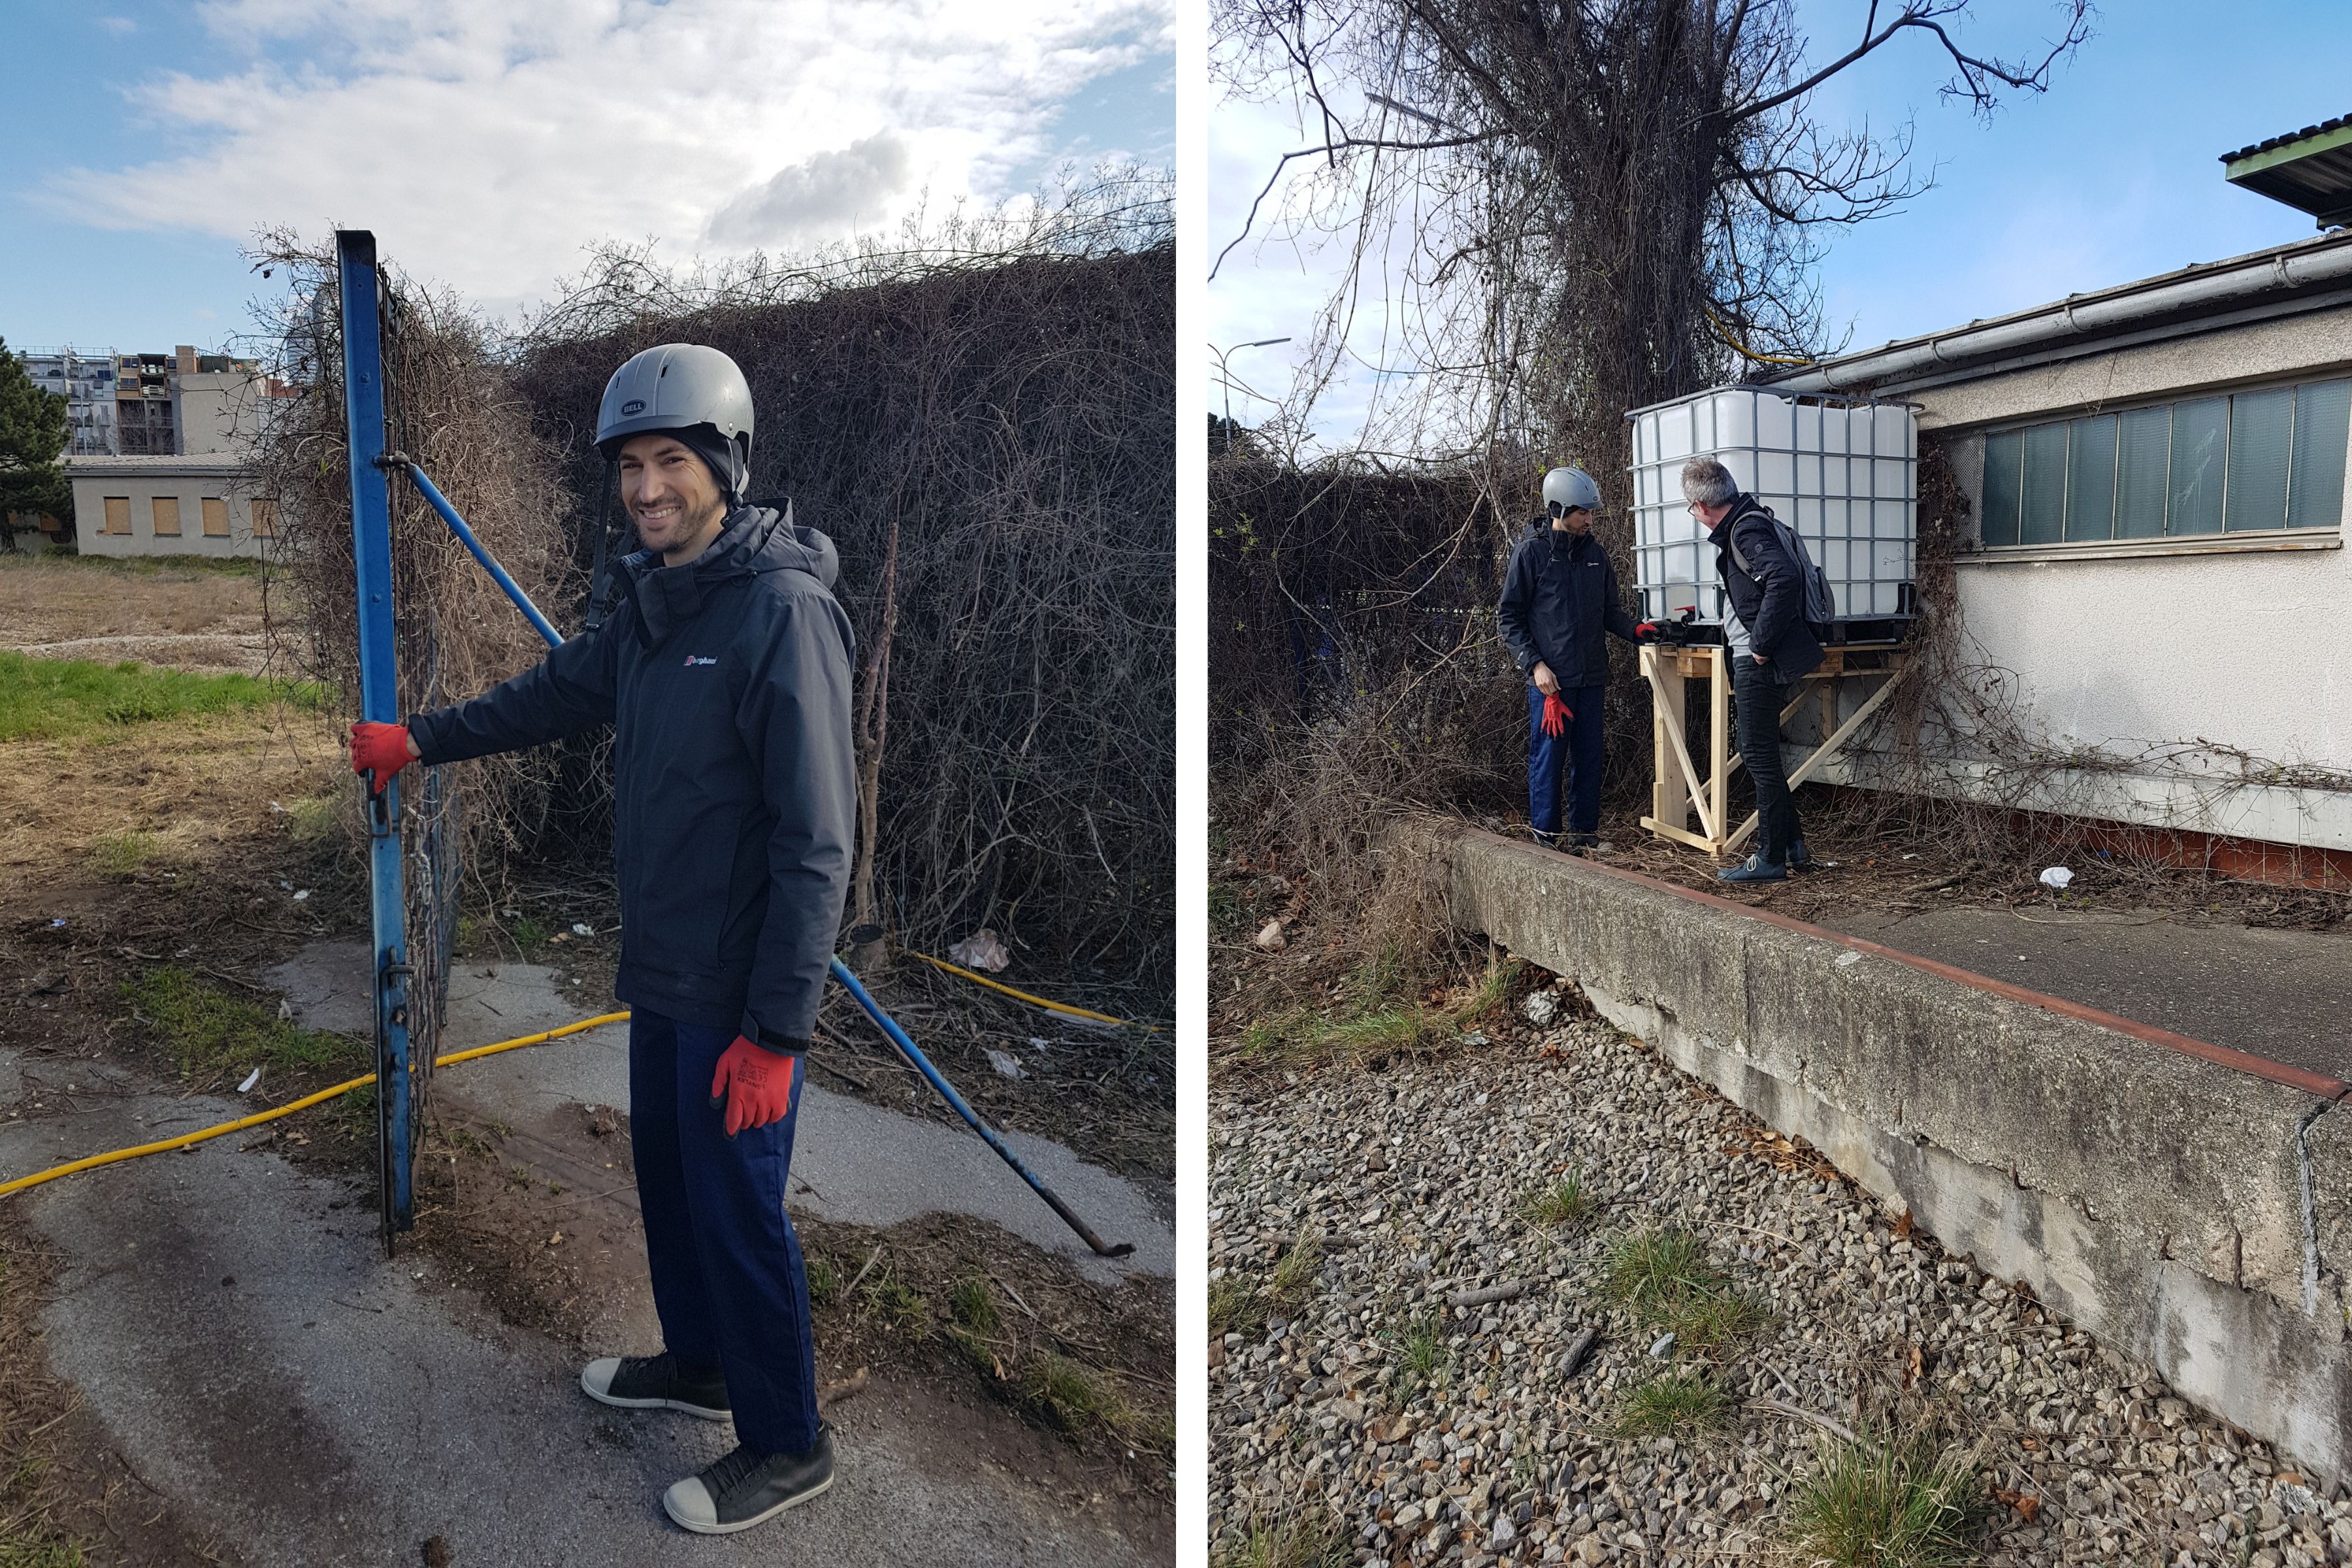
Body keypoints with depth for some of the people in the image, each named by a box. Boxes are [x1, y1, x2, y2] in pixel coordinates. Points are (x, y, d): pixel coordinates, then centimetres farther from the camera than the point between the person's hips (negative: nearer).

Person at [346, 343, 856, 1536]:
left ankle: (787, 1445, 24)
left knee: (737, 1212, 4)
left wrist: (776, 1029, -24)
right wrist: (419, 739, 28)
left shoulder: (784, 611, -22)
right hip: (662, 972, 9)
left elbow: (815, 842, -24)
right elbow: (561, 690, 26)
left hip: (739, 995, -9)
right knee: (666, 1179, 23)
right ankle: (697, 1362, 46)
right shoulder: (652, 601, 7)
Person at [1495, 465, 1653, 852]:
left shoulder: (1596, 554, 12)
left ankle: (1585, 831, 18)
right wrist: (1534, 664, -13)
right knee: (1548, 754, -2)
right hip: (1549, 677, -5)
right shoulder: (1531, 552, -4)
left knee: (1589, 755, 9)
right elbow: (1510, 616, -4)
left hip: (1591, 675, 5)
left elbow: (1610, 611, 19)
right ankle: (1545, 835, 7)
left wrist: (1635, 630, -2)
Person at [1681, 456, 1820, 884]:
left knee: (1760, 756, -3)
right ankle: (1793, 846, 23)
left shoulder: (1747, 529, -17)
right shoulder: (1745, 523, 14)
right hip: (1758, 658, 10)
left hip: (1759, 661, -10)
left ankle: (1770, 860, 5)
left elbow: (1784, 578, -33)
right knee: (1760, 753, 17)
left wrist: (1761, 643, -25)